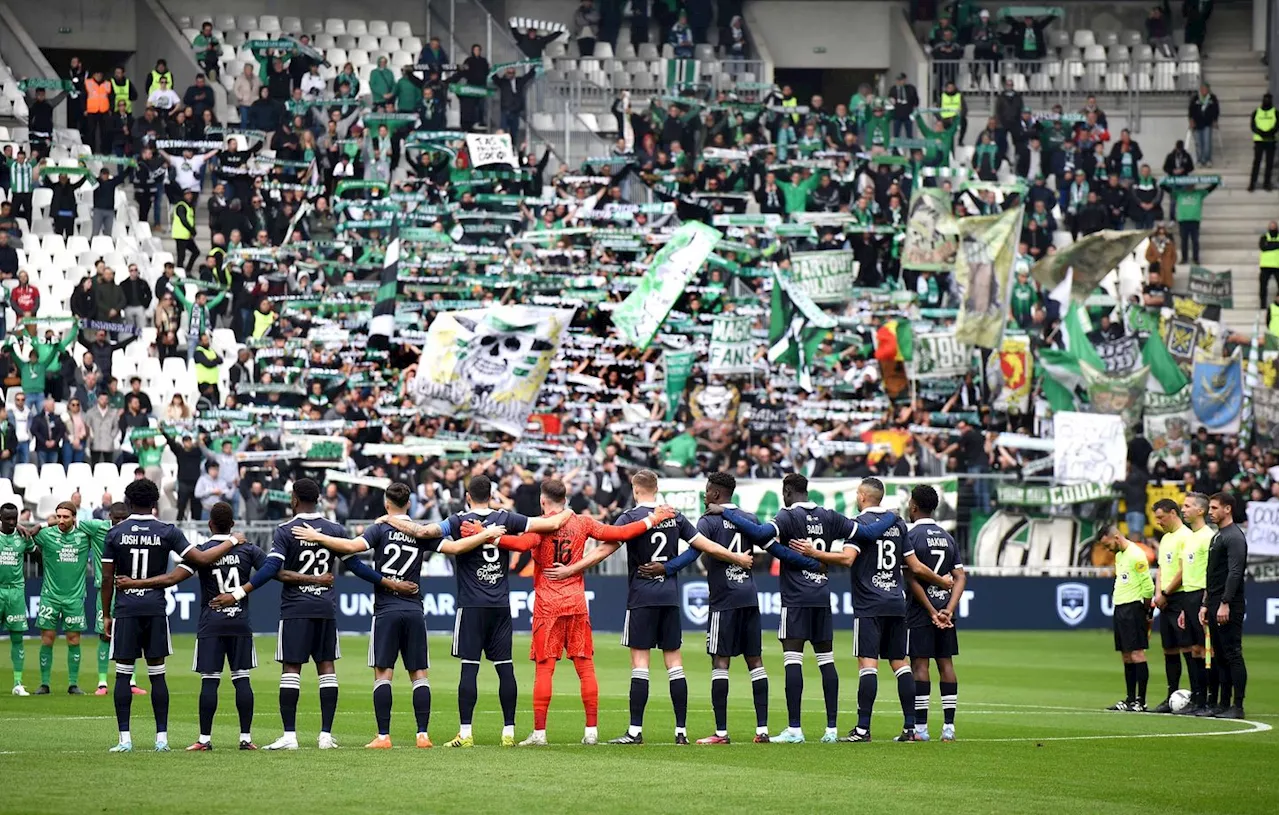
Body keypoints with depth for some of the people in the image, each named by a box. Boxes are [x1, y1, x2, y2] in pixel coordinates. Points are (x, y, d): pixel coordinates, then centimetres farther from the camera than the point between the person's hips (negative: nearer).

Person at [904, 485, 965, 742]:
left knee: (919, 664, -4)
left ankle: (921, 727, -6)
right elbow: (960, 577, 5)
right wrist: (948, 610, -3)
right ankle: (949, 727, 6)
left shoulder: (911, 536, -7)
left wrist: (932, 612, -12)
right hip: (945, 609, 6)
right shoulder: (947, 537, 12)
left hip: (920, 612, -6)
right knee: (946, 663, 7)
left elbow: (913, 579, -14)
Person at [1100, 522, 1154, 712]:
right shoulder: (1119, 555, 16)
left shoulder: (1136, 555, -14)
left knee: (1136, 653, -9)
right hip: (1119, 609, 10)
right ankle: (1130, 699, 14)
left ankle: (1141, 701, -9)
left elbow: (1148, 587, -14)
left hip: (1132, 608, -10)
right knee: (1126, 655, 10)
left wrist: (1146, 610, -4)